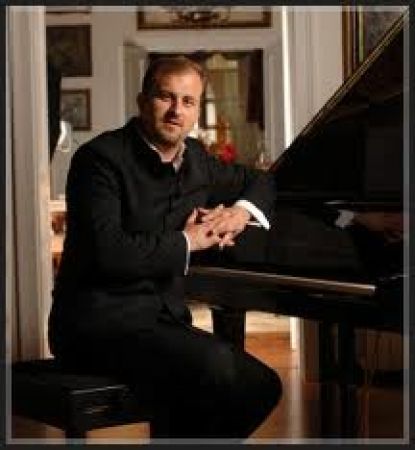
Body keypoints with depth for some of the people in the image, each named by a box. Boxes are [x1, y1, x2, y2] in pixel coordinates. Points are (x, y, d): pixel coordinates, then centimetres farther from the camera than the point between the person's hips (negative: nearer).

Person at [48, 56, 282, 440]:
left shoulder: (193, 158, 12)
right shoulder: (101, 158, -11)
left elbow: (258, 181, 31)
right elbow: (107, 252, -25)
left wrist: (242, 211, 8)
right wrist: (186, 242, -13)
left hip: (163, 319, 8)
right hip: (101, 320, -8)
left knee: (263, 386, -6)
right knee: (214, 364, -29)